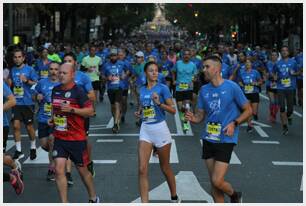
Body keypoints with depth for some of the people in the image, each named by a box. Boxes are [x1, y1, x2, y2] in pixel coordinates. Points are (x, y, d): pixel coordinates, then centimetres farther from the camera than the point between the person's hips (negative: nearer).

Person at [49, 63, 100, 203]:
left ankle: (93, 198, 32)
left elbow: (90, 111, -14)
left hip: (77, 138, -4)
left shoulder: (78, 91, -11)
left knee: (82, 170, 10)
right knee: (59, 170, -9)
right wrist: (52, 118, 6)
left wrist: (72, 109, -24)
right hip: (59, 138, 4)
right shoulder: (55, 90, 7)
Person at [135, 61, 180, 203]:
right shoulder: (142, 90, 7)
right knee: (142, 169, -8)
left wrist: (159, 103, -24)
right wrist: (139, 113, 2)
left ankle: (174, 198, 31)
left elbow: (173, 110, -9)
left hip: (160, 128, -4)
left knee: (165, 168, 10)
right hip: (145, 129, 4)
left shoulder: (162, 88, -7)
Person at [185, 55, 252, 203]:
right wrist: (193, 118, -11)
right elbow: (200, 115, 12)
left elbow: (248, 110, -2)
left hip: (226, 140, -5)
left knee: (217, 181, -11)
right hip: (208, 139, 5)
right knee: (213, 183, 8)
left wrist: (234, 123, -17)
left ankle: (234, 195, 20)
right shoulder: (204, 90, 6)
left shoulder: (232, 87, -9)